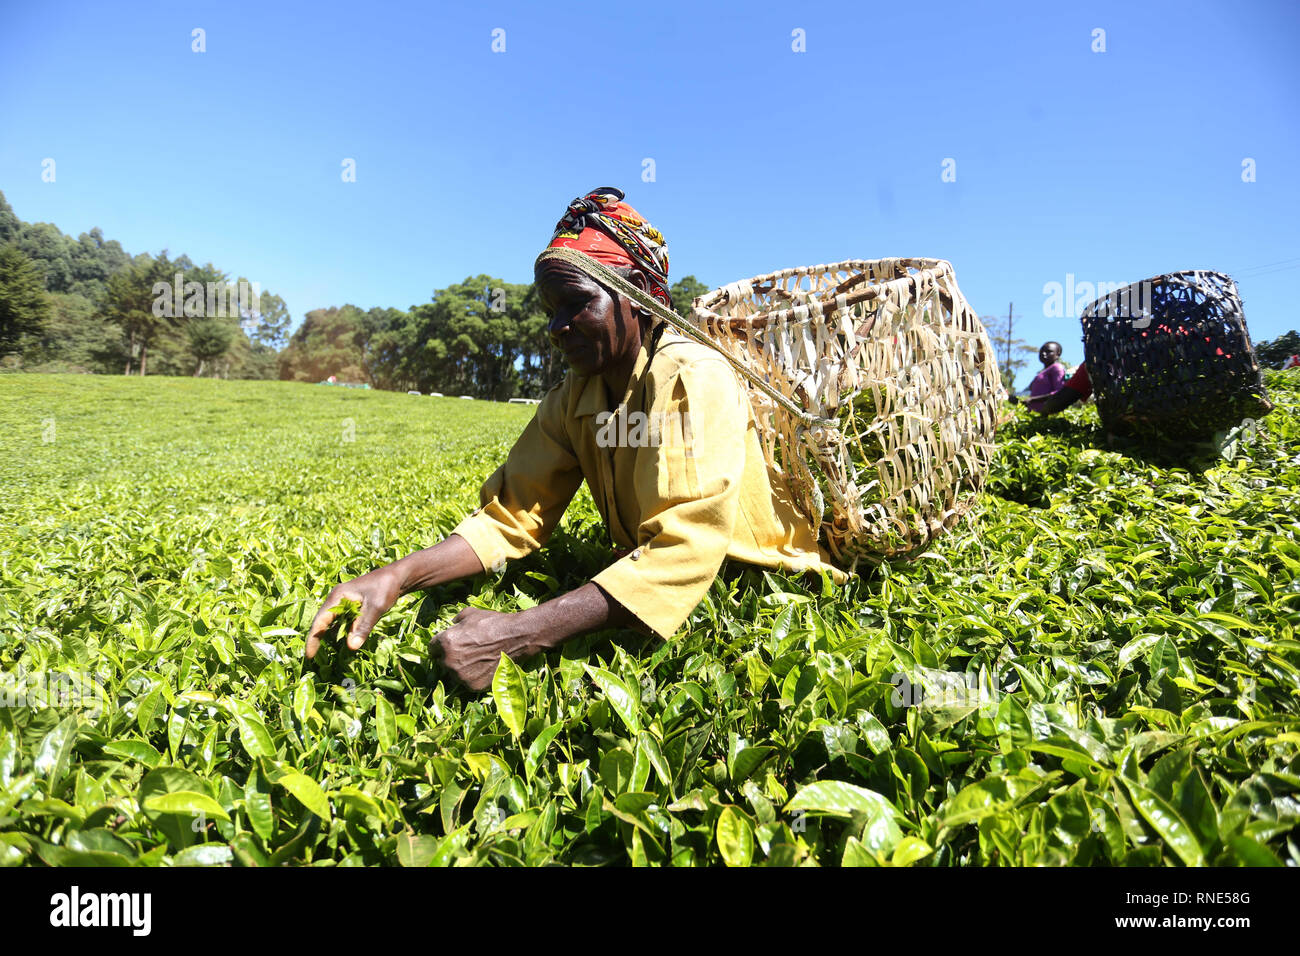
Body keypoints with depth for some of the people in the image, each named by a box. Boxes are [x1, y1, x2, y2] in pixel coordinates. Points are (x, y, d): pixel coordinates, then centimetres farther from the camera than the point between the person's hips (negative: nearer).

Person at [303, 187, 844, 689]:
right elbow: (514, 515, -4)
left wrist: (518, 635, -37)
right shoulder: (573, 399, 1)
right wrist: (399, 576, -21)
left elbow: (685, 551, -31)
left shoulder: (692, 380, -21)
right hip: (643, 584, 6)